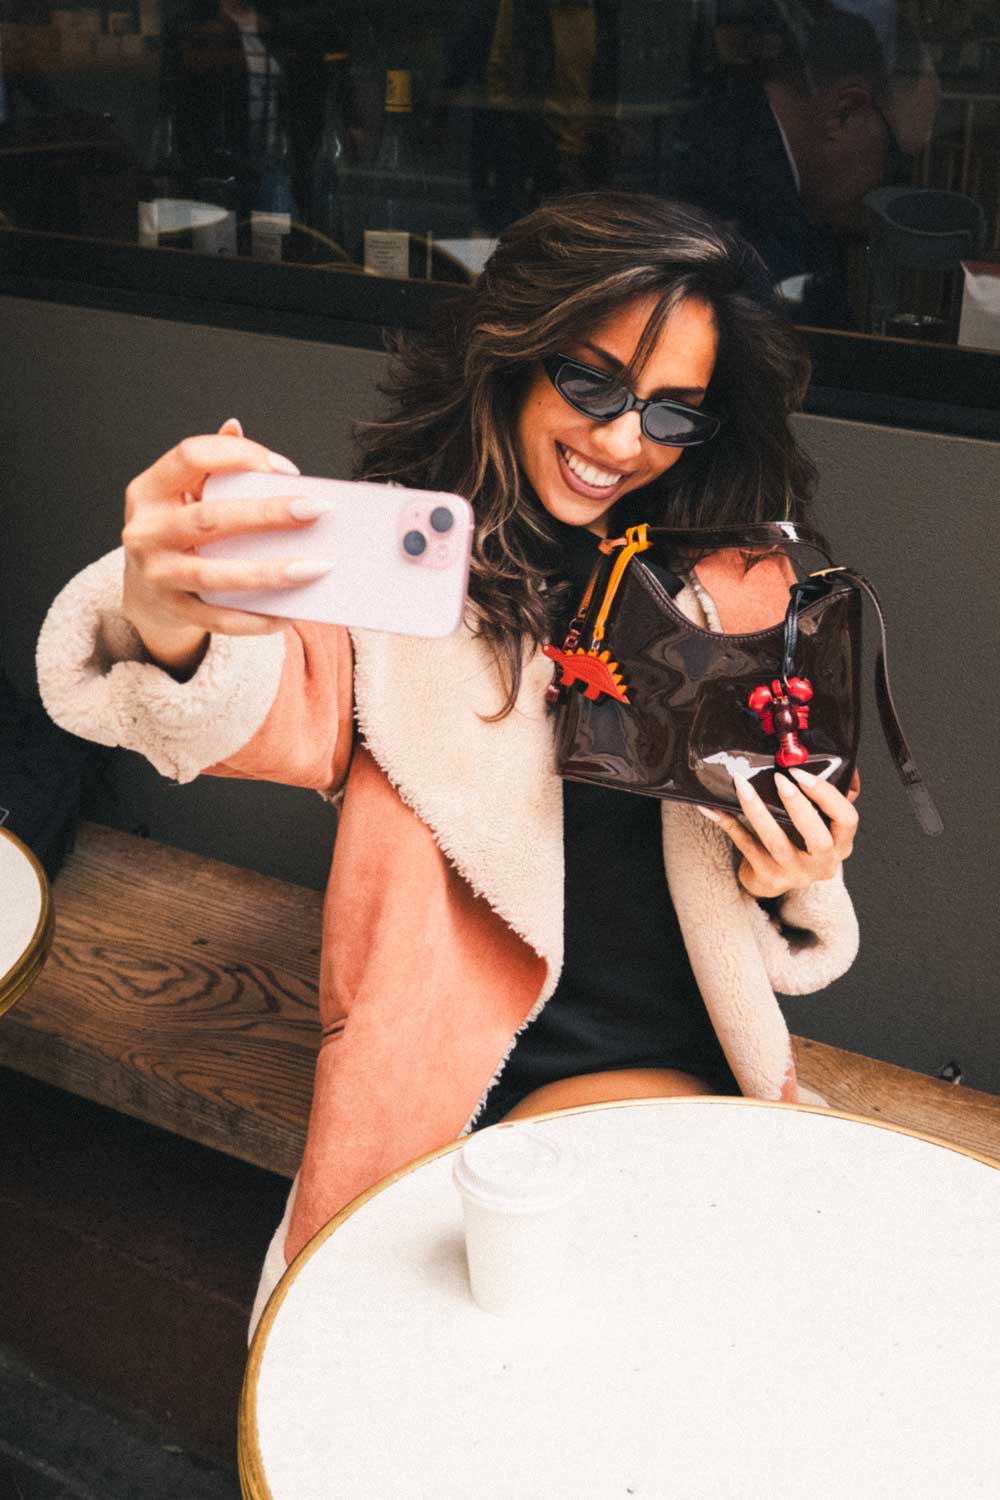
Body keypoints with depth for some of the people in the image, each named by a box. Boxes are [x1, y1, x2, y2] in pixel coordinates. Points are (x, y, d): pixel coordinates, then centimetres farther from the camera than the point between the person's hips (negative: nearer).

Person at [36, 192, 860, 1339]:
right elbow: (292, 702, -28)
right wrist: (170, 626, -51)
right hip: (453, 1061, -2)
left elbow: (785, 865, 14)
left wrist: (787, 880, -10)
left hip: (668, 1063, 2)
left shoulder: (733, 585, 4)